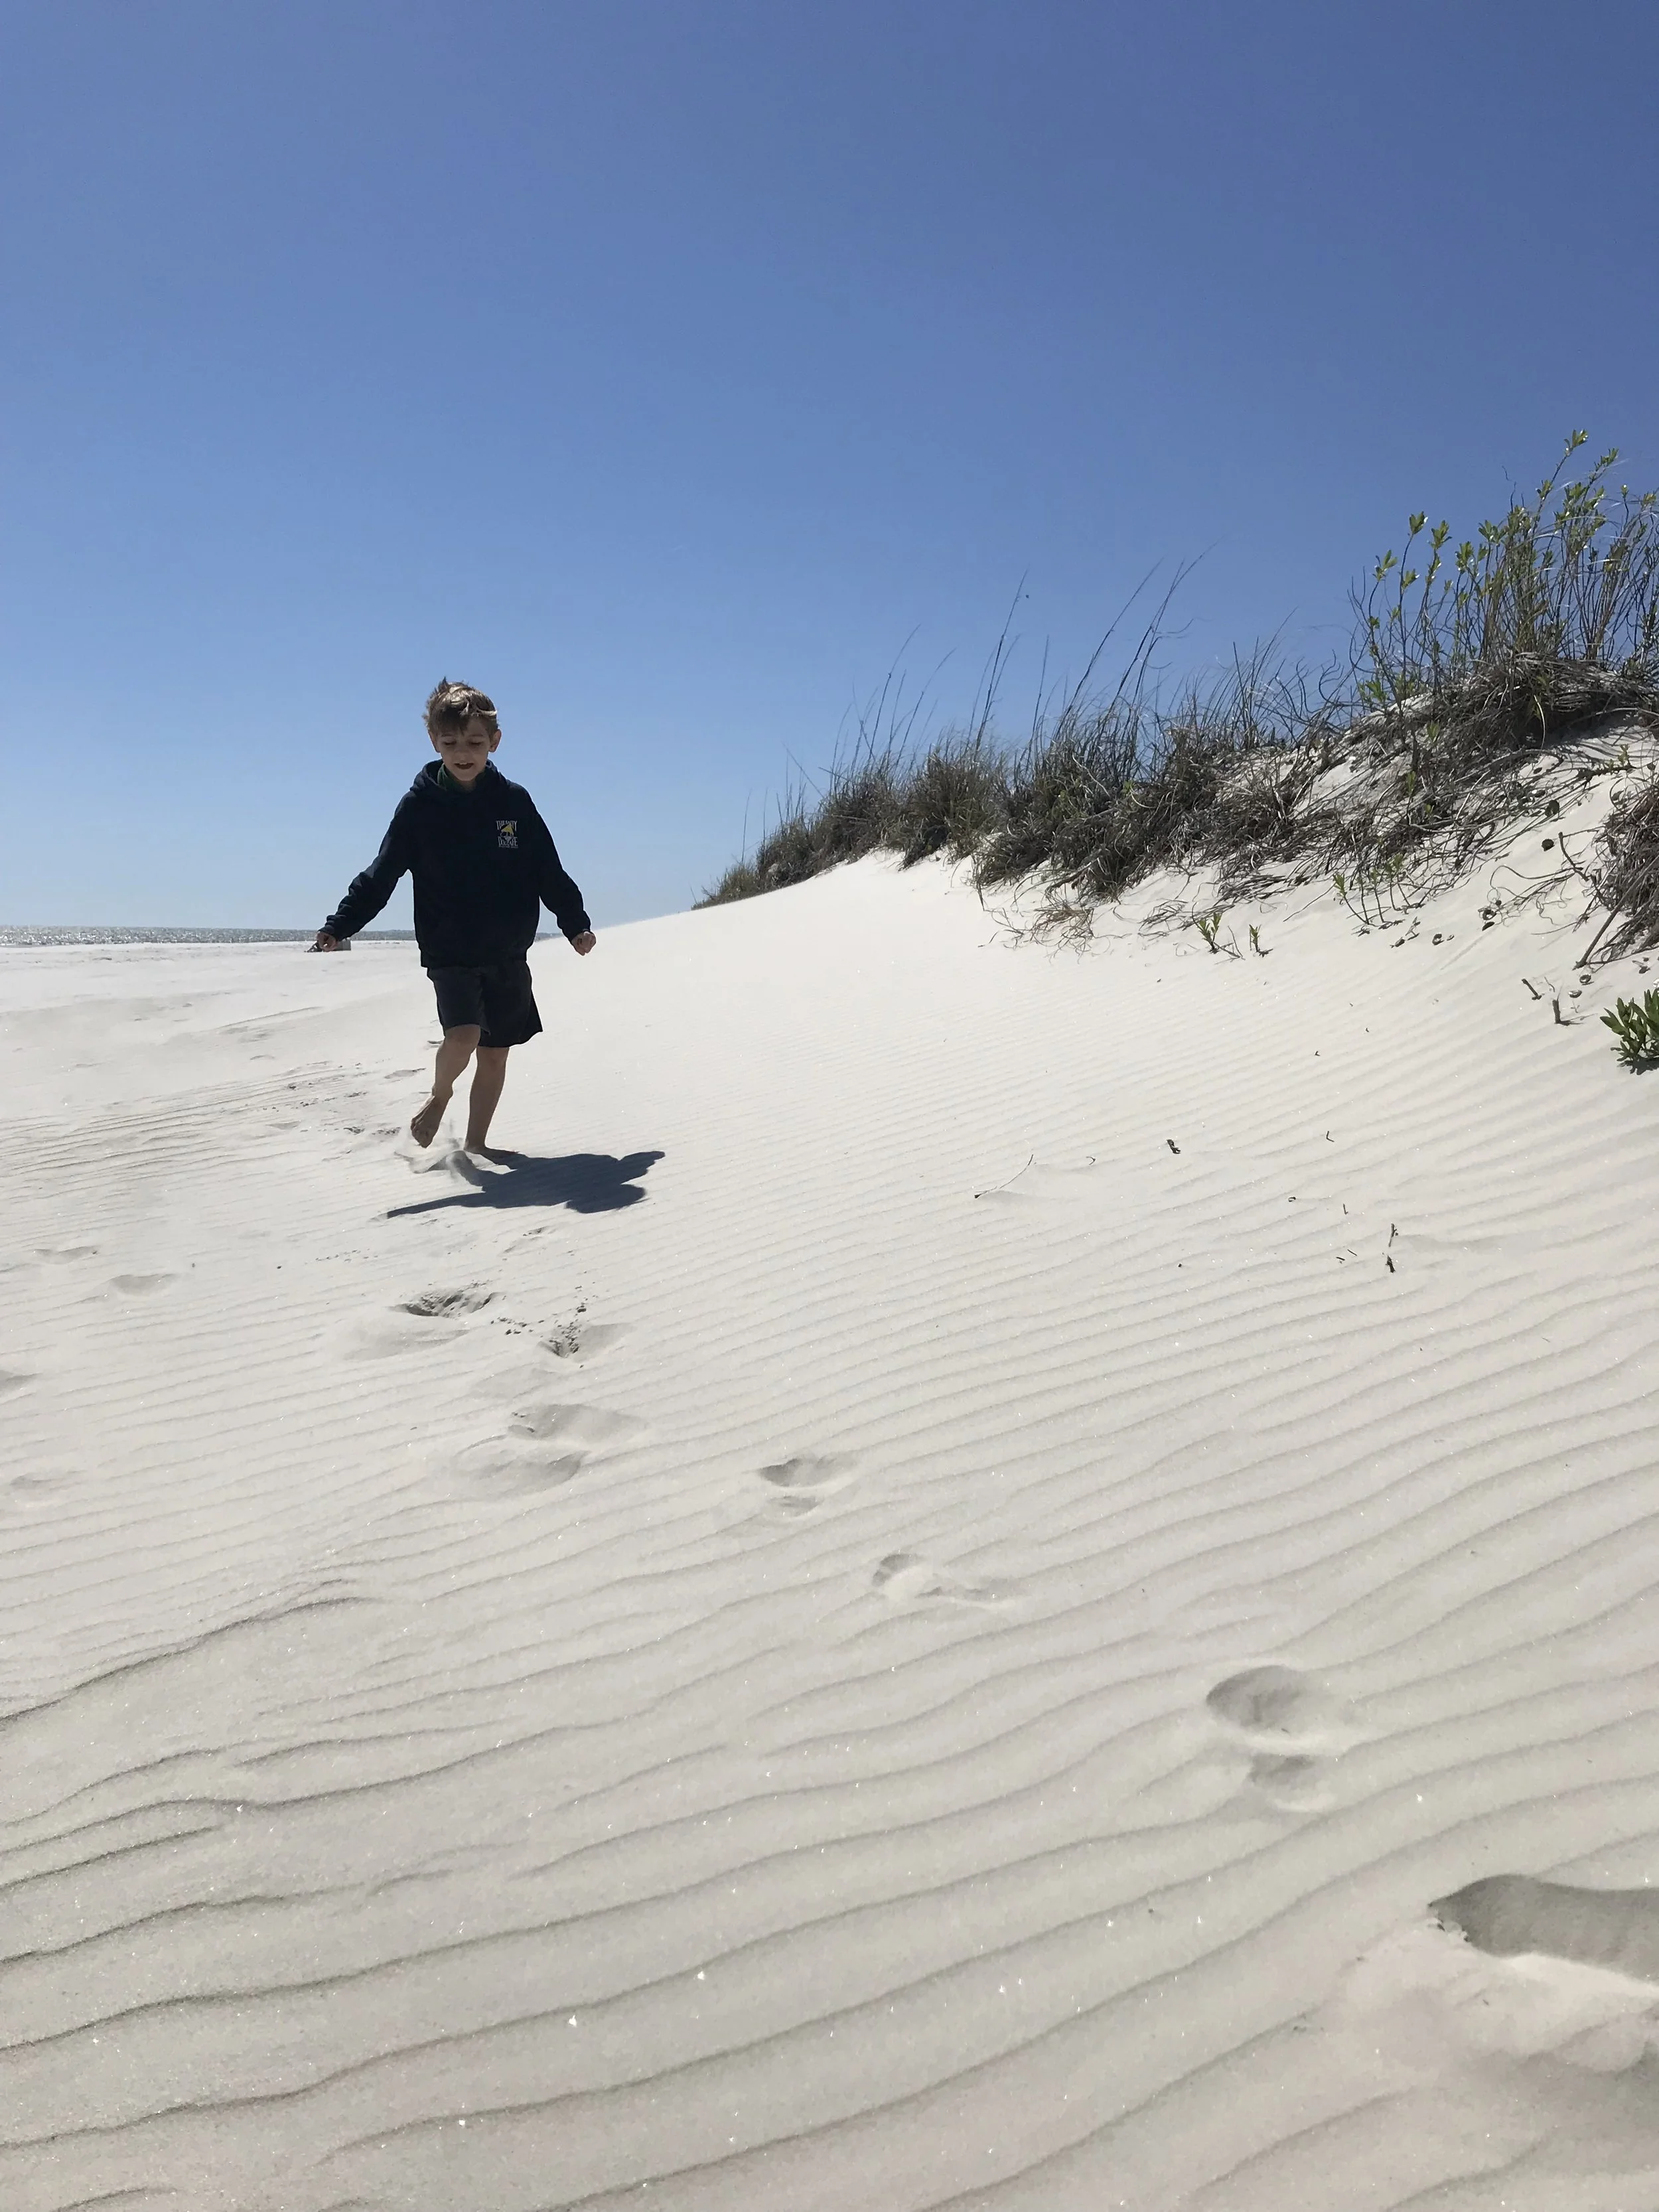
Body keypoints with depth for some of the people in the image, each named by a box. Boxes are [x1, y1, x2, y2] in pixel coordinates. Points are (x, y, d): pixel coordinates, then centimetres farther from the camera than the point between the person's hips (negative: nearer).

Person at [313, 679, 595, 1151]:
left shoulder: (514, 801, 2)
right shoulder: (419, 805, -3)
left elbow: (549, 872, 10)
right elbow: (381, 874, -2)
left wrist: (576, 924, 7)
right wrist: (339, 926, -9)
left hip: (507, 953, 3)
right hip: (449, 952, -3)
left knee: (495, 1053, 7)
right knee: (463, 1036, -22)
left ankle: (475, 1144, 23)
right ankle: (438, 1095, 10)